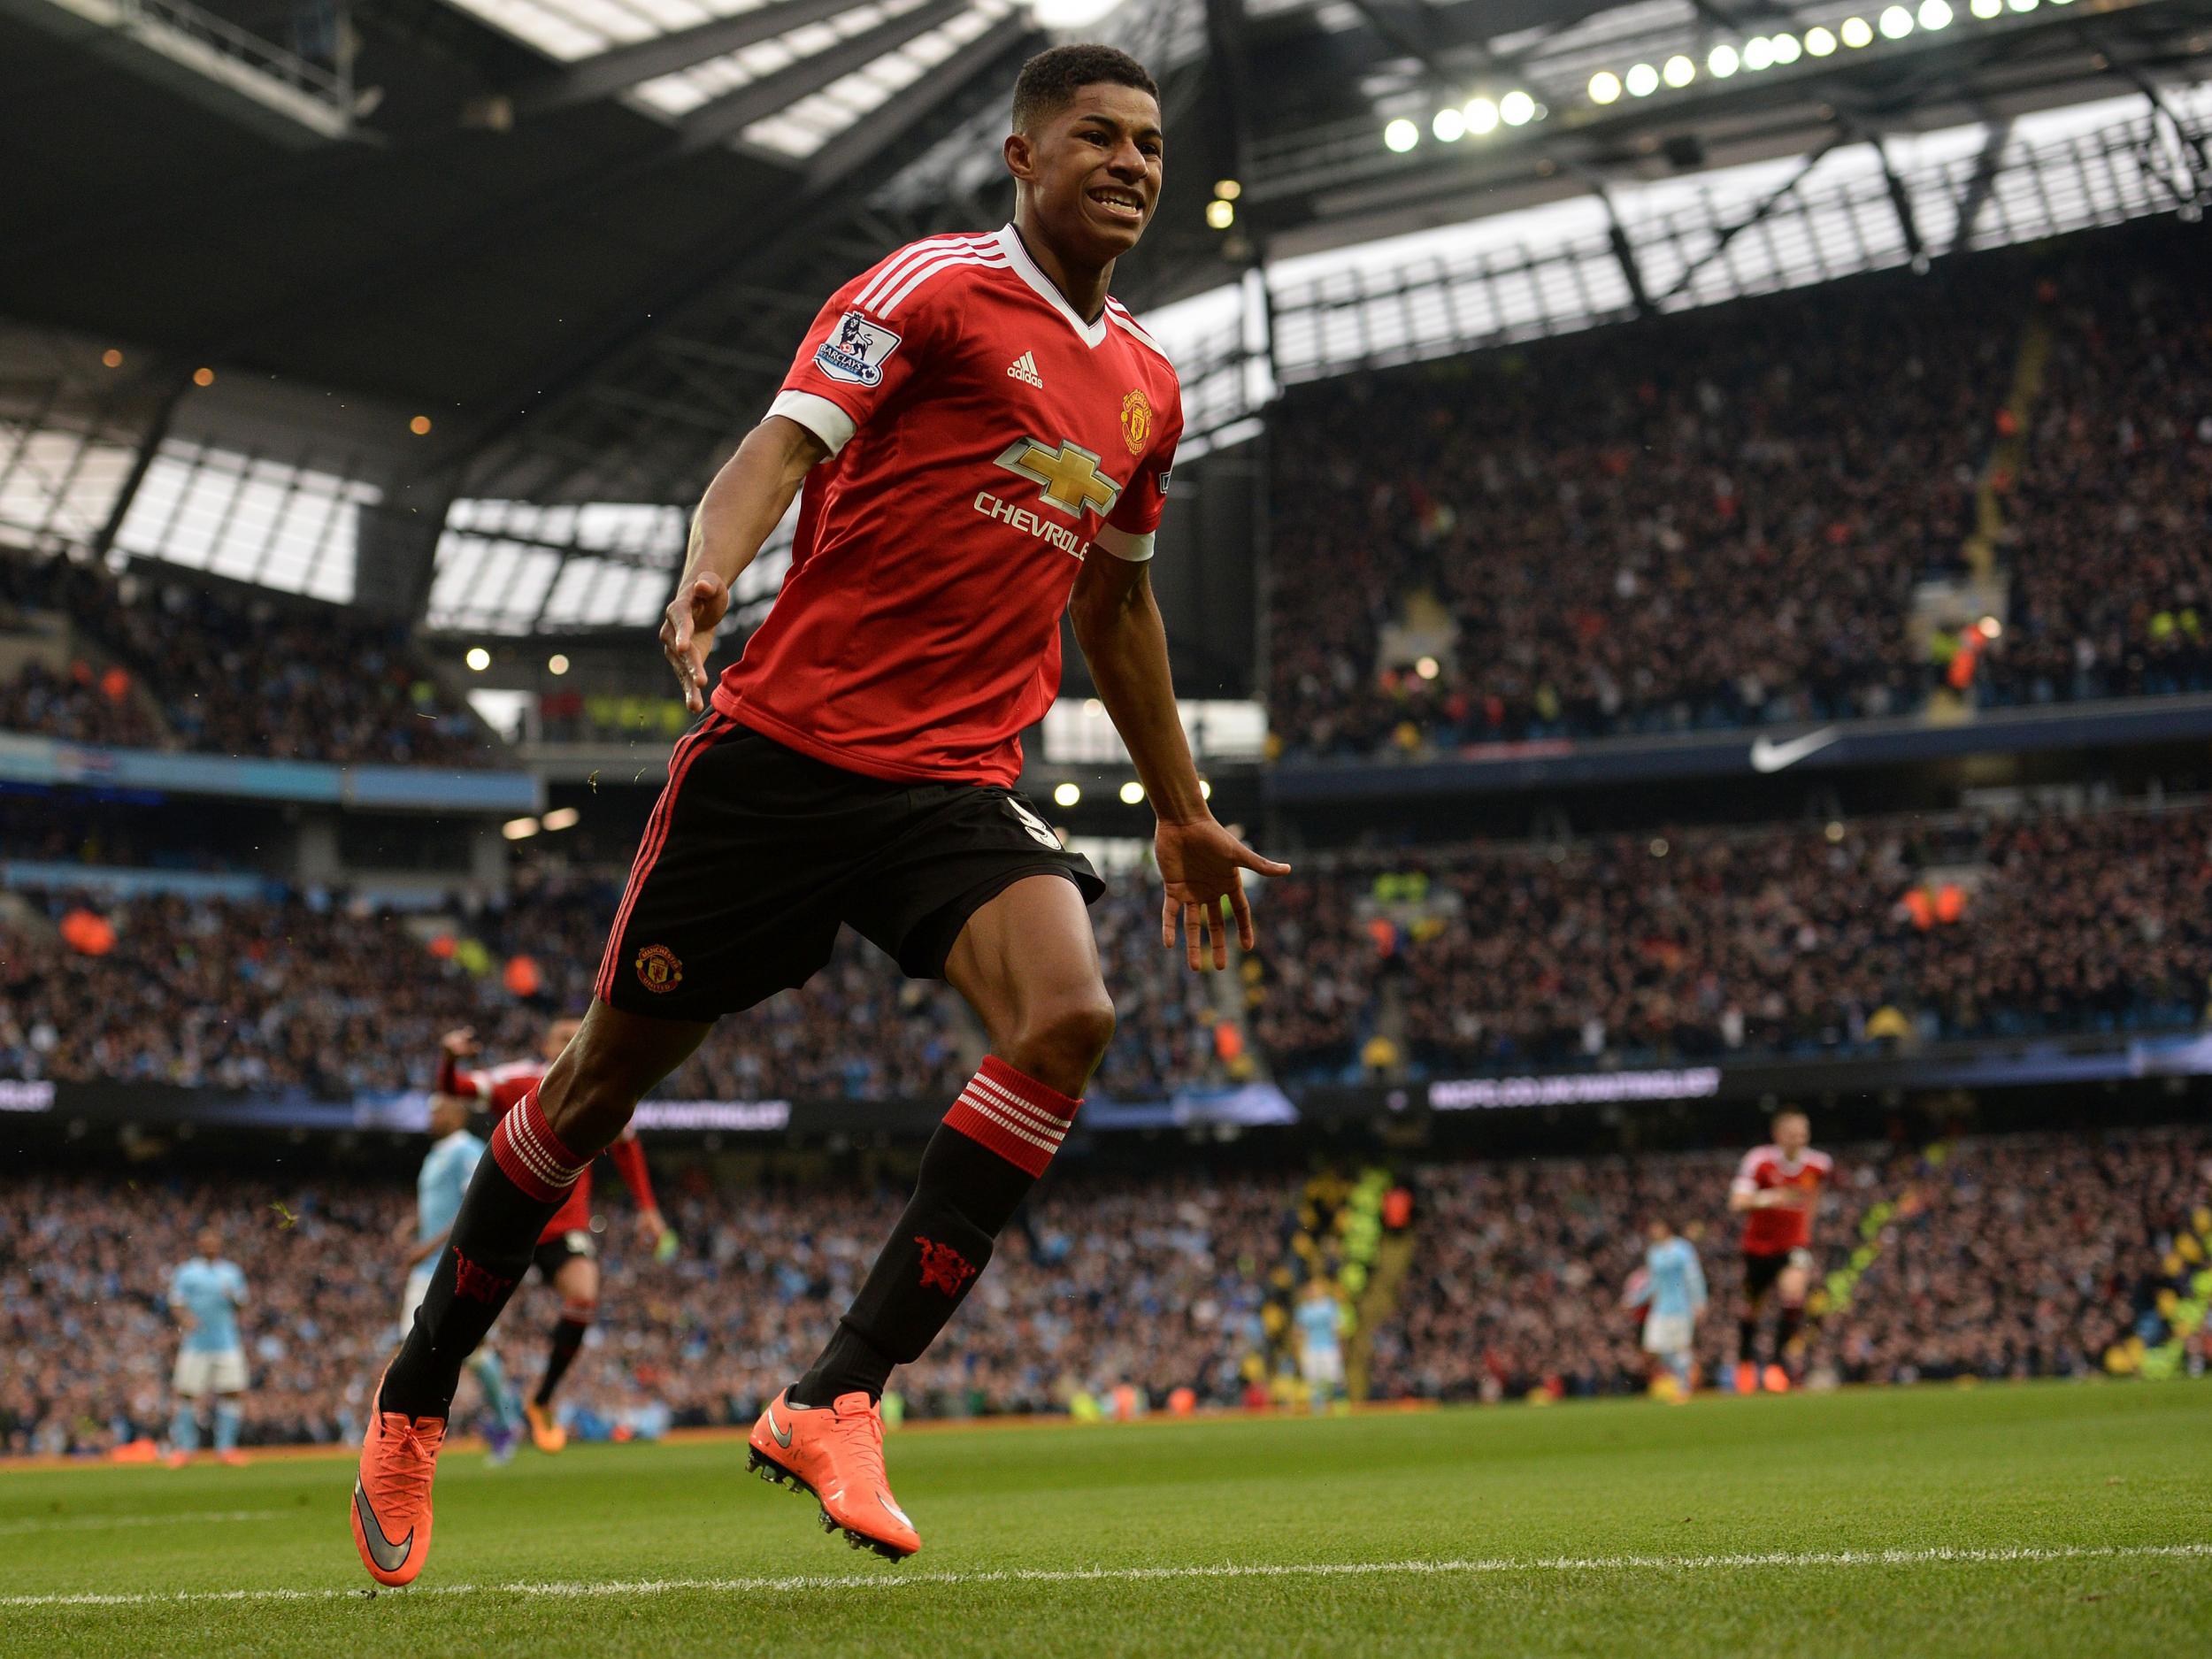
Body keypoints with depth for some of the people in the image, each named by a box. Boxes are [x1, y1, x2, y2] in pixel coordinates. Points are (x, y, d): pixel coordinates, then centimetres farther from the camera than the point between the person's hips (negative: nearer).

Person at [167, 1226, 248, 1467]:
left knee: (230, 1391, -4)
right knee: (187, 1393, -5)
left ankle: (226, 1446, 3)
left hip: (227, 1342, 2)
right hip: (195, 1343, -2)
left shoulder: (232, 1272, 14)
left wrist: (232, 1297, -9)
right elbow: (176, 1304, 2)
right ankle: (184, 1447, 6)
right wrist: (185, 1319, -18)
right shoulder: (185, 1273, 6)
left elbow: (241, 1305, 14)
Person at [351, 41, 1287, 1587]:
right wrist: (708, 576, -36)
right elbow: (788, 440, -16)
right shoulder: (932, 287, -4)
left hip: (958, 787, 5)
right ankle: (417, 1399, 24)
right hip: (785, 745, -4)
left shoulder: (1146, 387, 16)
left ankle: (836, 1401, -19)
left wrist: (1182, 811, 32)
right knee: (610, 1069, 3)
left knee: (1070, 1014, -24)